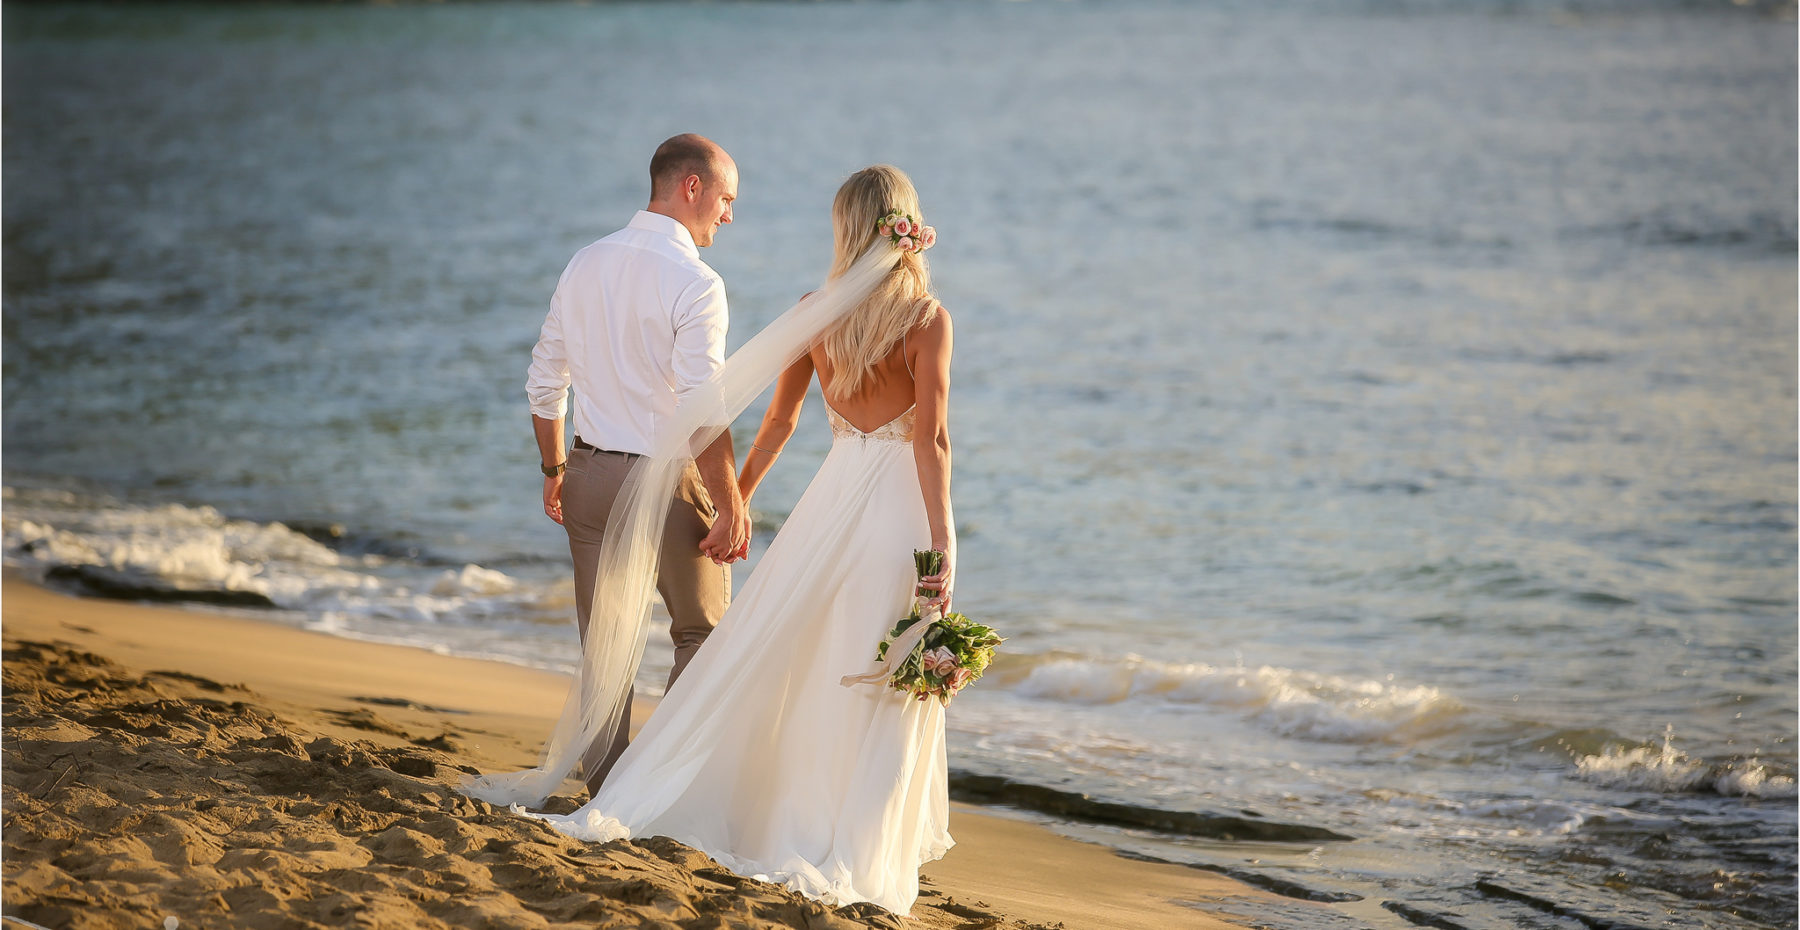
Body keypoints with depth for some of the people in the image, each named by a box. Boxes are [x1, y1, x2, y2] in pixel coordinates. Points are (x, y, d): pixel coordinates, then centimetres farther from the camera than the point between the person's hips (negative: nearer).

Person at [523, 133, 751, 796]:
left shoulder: (583, 267, 5)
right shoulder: (695, 283, -16)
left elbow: (544, 385, 11)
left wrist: (555, 470, 22)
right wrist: (732, 506, -15)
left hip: (591, 475, 6)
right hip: (669, 482, -6)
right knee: (702, 635, 13)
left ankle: (605, 789, 18)